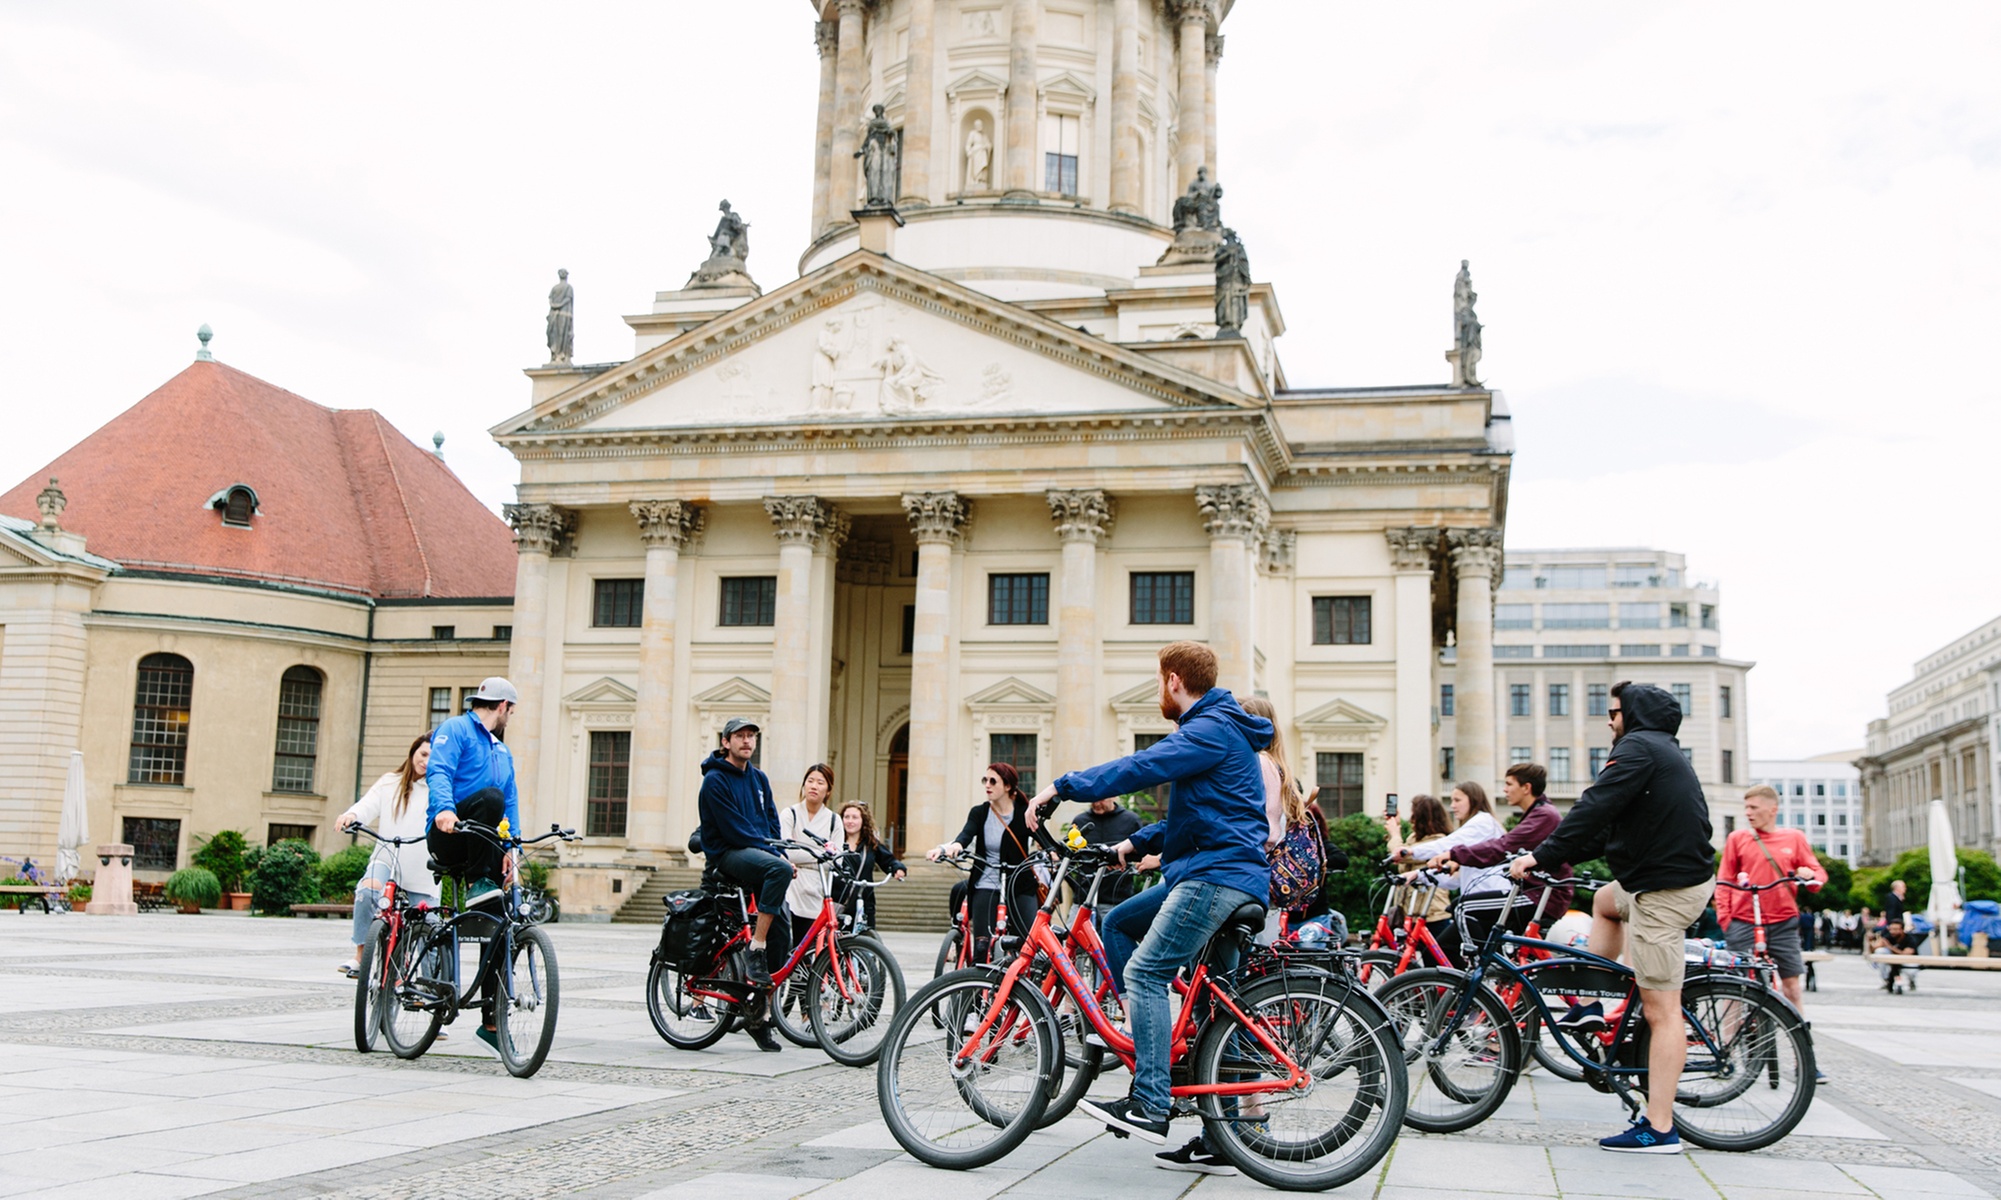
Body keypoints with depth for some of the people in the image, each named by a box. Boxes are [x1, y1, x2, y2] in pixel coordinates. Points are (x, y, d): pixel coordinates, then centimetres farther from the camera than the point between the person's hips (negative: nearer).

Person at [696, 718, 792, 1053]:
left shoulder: (759, 779, 16)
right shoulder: (715, 780, -7)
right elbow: (735, 830, -14)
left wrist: (777, 853, -4)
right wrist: (778, 858, -16)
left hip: (759, 854, 7)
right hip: (728, 854, -6)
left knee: (782, 933, -6)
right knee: (780, 869, -35)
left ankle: (758, 1013, 5)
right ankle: (755, 953, -27)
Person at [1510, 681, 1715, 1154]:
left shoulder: (1638, 748, -12)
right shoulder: (1664, 749, 20)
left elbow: (1593, 811, -21)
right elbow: (1612, 827, 20)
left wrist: (1542, 856, -18)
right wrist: (1561, 856, 17)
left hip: (1663, 891, -11)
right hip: (1683, 872, 11)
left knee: (1660, 1008, -10)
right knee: (1605, 900, 36)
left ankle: (1659, 1129, -9)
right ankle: (1591, 1005, 33)